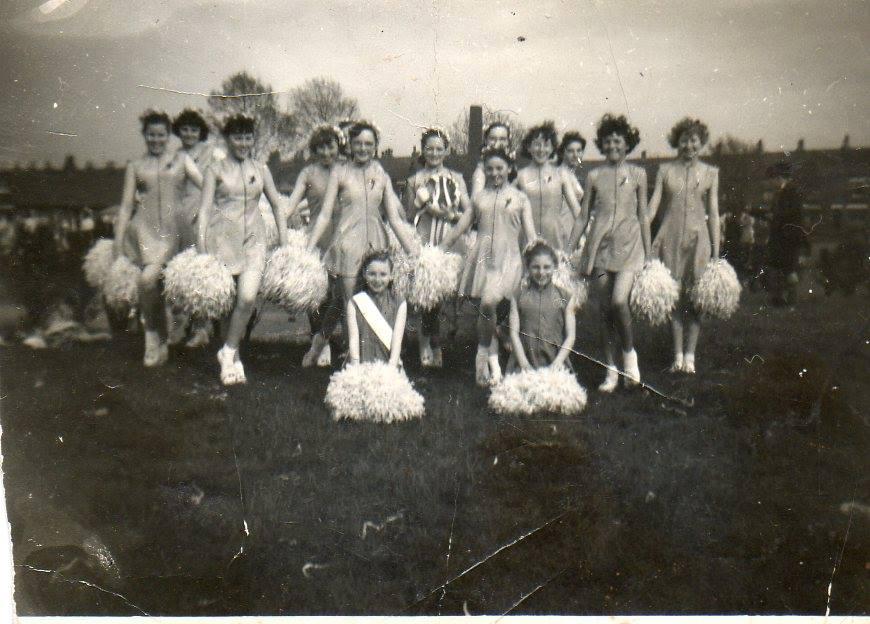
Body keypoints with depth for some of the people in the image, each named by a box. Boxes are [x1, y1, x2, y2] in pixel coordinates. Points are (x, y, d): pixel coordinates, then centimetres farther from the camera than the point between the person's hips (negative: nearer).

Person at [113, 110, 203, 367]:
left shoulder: (181, 160, 11)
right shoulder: (135, 167, 14)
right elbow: (126, 205, 11)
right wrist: (118, 242, 4)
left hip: (173, 229, -2)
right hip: (144, 227, 2)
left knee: (148, 279, -18)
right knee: (152, 285, -4)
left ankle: (153, 337, 2)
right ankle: (161, 343, 12)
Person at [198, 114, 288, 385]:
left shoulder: (260, 170, 12)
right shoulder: (216, 169, 4)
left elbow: (277, 205, 18)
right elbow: (204, 208, 0)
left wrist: (284, 241, 13)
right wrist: (201, 246, -8)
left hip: (253, 237, 2)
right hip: (223, 236, -2)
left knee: (248, 297, -16)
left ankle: (228, 351, 0)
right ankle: (234, 359, 17)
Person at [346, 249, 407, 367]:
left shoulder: (399, 304, 6)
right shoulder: (354, 303, 7)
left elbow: (397, 341, -2)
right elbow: (353, 339, -2)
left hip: (389, 366, 0)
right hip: (362, 364, 0)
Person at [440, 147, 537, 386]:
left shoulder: (519, 198, 11)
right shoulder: (478, 198, 16)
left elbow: (530, 235, 8)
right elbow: (459, 227, 19)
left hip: (508, 258, -3)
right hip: (482, 257, 3)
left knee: (489, 302, -25)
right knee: (486, 309, 1)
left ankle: (485, 355, -9)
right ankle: (493, 361, 12)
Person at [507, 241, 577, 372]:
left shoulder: (565, 298, 10)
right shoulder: (518, 296, 10)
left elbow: (571, 335, 6)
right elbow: (514, 332, 4)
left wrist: (557, 362, -6)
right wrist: (524, 363, -7)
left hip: (555, 363, 0)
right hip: (524, 363, 0)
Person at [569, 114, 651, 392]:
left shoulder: (637, 174, 6)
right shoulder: (594, 176, 8)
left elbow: (643, 215, 9)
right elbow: (583, 216, 11)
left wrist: (648, 252, 7)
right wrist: (568, 250, 8)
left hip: (629, 243, -2)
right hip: (600, 243, 2)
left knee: (619, 300, -20)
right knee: (604, 308, 3)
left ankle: (629, 351, 6)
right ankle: (611, 370, 14)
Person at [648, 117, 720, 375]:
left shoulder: (710, 173, 7)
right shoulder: (665, 170, 6)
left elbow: (713, 214, 7)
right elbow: (651, 206, 1)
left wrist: (716, 252, 4)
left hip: (698, 238, 0)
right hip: (670, 238, 0)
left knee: (694, 297, 0)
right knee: (674, 297, 3)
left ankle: (690, 355, 9)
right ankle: (678, 355, 12)